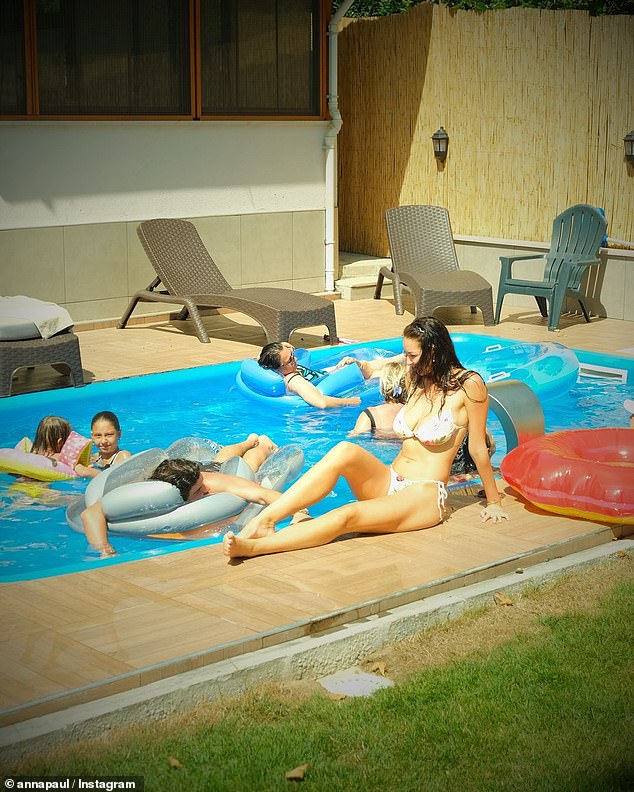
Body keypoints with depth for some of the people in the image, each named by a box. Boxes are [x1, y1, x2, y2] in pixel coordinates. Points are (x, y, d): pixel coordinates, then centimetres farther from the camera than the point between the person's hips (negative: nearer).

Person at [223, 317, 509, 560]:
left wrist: (493, 502, 3)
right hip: (388, 482, 6)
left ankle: (252, 546, -42)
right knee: (344, 450, -28)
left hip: (425, 496, -6)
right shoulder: (418, 378, 13)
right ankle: (263, 521, -37)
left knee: (347, 516, -33)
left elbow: (478, 449, -2)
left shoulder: (468, 385, -7)